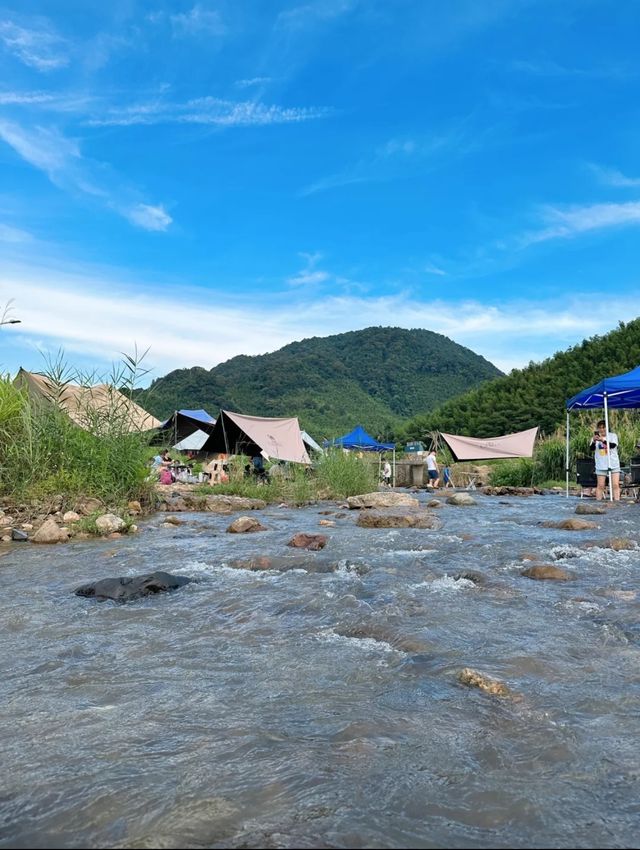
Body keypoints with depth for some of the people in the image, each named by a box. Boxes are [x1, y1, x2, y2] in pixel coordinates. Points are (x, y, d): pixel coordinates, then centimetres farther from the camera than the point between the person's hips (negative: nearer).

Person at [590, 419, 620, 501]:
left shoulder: (613, 435, 2)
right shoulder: (596, 437, 6)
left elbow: (613, 445, -17)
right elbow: (592, 448, -8)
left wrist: (603, 440, -34)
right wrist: (594, 441, -29)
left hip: (613, 465, 0)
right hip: (601, 466, 0)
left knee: (615, 485, -5)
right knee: (600, 486, 2)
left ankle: (617, 501, -3)